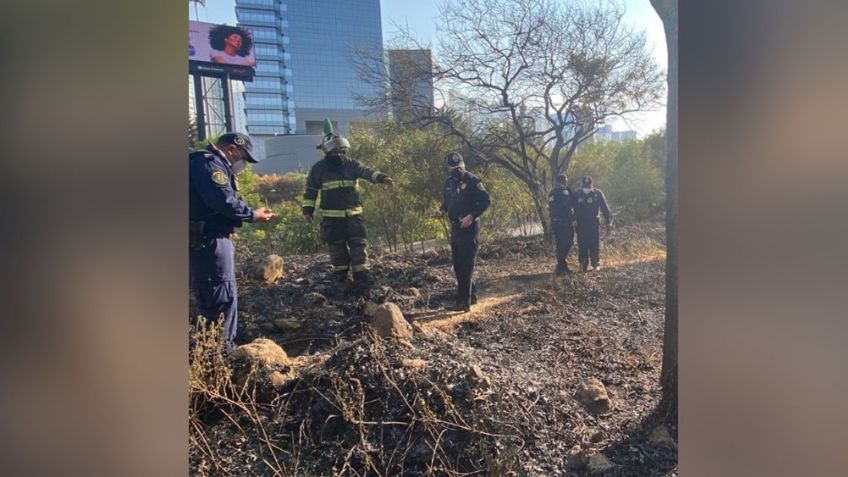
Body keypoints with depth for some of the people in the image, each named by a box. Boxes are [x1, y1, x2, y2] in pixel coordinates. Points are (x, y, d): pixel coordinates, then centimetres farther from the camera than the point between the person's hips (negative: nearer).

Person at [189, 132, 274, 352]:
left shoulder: (209, 163, 21)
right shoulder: (209, 163, -13)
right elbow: (223, 201, -24)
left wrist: (249, 213, 9)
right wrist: (253, 215, -12)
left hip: (203, 240, 11)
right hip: (208, 241, -11)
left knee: (209, 297, 16)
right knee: (223, 297, -5)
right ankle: (221, 349, 3)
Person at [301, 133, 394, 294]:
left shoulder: (352, 164, 3)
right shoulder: (319, 168, 1)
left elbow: (367, 172, -14)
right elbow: (311, 190, 7)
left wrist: (382, 178, -33)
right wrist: (308, 209, 2)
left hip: (353, 215, 2)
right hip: (332, 217, -1)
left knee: (358, 247, 0)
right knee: (337, 249, 6)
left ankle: (362, 283, 6)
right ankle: (341, 281, 20)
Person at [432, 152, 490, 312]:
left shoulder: (472, 180, -8)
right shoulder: (448, 183, 13)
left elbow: (485, 201, -11)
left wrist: (471, 216, -20)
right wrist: (441, 212, -2)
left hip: (469, 228, -8)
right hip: (455, 228, 8)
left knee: (466, 265, -8)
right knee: (458, 265, 11)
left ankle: (464, 302, -6)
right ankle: (471, 295, 24)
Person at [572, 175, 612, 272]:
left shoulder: (597, 193, 0)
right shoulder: (577, 195, 3)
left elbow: (605, 208, 1)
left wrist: (608, 222, -2)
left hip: (594, 224, -1)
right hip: (581, 224, 1)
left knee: (595, 246, 1)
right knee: (582, 246, 1)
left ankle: (596, 265, 11)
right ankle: (583, 265, 9)